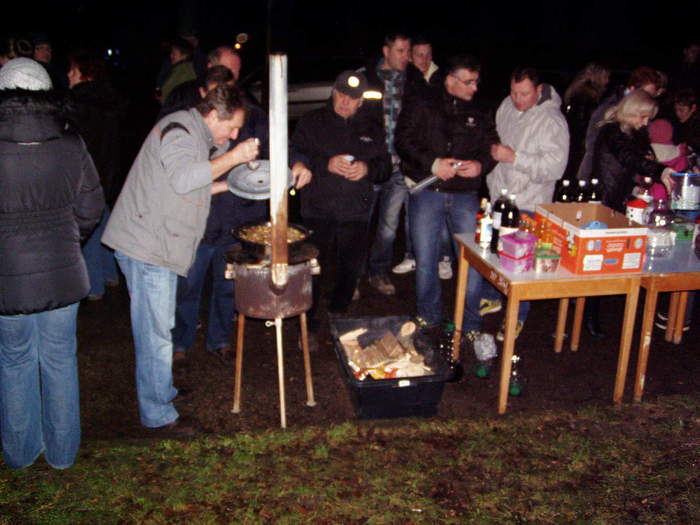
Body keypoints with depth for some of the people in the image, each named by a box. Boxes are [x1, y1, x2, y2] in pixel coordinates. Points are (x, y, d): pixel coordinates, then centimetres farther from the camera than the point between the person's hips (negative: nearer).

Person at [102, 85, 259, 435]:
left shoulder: (195, 135, 18)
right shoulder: (178, 131, -15)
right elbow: (183, 179, -32)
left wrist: (231, 184, 14)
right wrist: (232, 158, -25)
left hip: (161, 246, 11)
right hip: (146, 246, -11)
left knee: (159, 326, 20)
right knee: (154, 331, -4)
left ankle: (162, 390, 35)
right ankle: (157, 414, 5)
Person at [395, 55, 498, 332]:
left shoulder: (478, 113, 12)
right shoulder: (421, 104, 2)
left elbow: (492, 146, 11)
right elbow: (403, 141, -5)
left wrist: (481, 165, -11)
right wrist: (432, 163, -18)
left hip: (465, 196, 2)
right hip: (427, 192, -2)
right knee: (425, 259, 5)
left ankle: (471, 324, 15)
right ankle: (428, 316, 24)